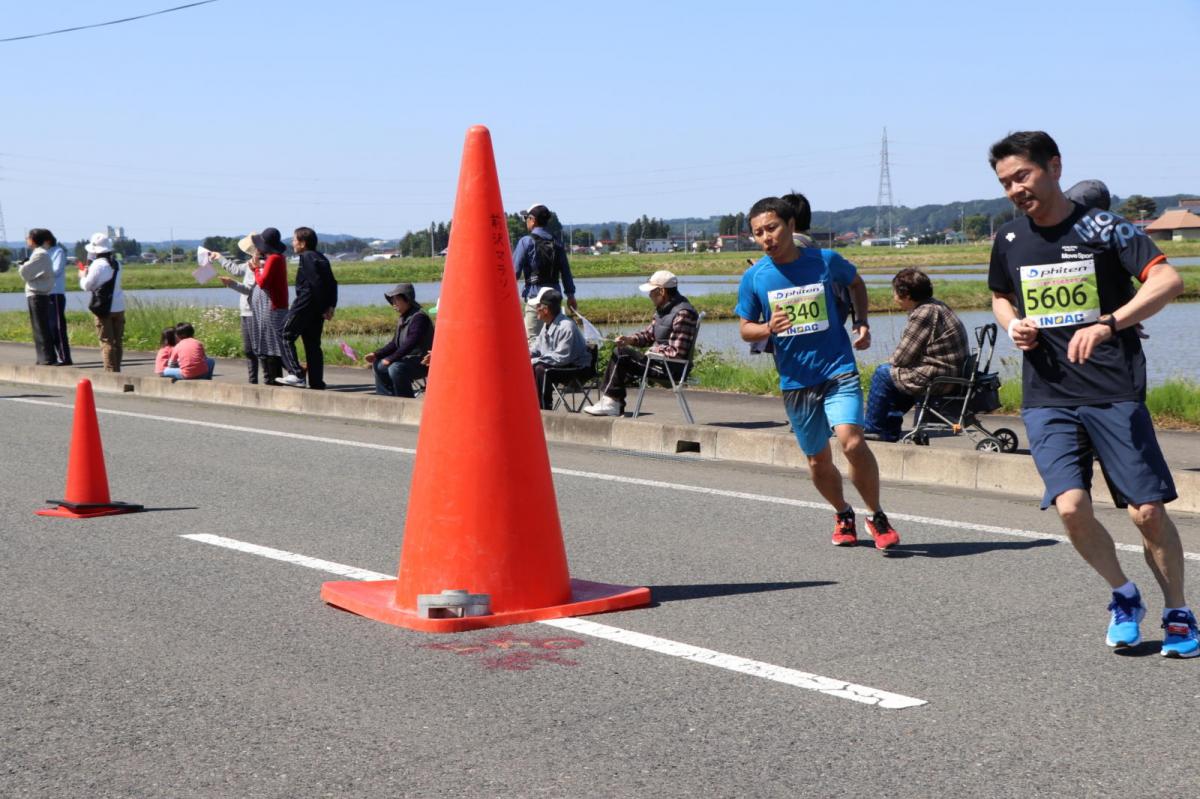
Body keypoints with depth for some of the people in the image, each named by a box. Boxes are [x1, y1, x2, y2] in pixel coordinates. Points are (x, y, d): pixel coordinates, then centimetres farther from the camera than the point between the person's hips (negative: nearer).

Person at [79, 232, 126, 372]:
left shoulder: (98, 265, -12)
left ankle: (110, 370, -4)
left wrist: (83, 276, 14)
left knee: (106, 341, -2)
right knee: (118, 341, 10)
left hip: (104, 308, -6)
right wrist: (89, 272, 22)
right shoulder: (116, 264, 9)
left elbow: (87, 286, -5)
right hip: (119, 307, 6)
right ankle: (116, 369, 14)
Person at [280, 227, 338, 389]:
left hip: (305, 306, -9)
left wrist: (324, 308, -16)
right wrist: (331, 306, 10)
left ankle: (297, 374, -10)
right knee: (313, 345, 10)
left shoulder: (307, 257, -11)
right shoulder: (321, 257, 16)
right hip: (318, 310, 9)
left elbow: (316, 283, -18)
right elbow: (332, 283, 15)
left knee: (287, 336, -2)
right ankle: (317, 382, 8)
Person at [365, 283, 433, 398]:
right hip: (408, 359, 11)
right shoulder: (403, 318, 14)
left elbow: (410, 343, -27)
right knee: (378, 365, 12)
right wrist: (376, 354, 4)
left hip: (422, 362, -11)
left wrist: (391, 359, -27)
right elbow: (395, 343, 17)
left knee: (395, 368, -33)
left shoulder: (419, 317, -18)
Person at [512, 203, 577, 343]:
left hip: (534, 294, -6)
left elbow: (515, 270, -8)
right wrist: (570, 295, 19)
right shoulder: (557, 243, 11)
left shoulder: (526, 241, -7)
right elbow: (566, 272, 13)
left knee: (533, 338, -7)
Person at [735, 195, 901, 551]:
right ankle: (843, 515, 38)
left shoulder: (826, 261, -4)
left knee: (852, 442, -22)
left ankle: (877, 517, -2)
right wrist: (769, 328, -16)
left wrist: (862, 323, 4)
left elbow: (856, 282, 18)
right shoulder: (754, 277, -2)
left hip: (839, 370, -2)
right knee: (818, 461, 10)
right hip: (795, 380, 2)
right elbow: (745, 328, 6)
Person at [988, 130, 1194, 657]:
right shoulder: (1009, 240, 9)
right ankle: (1123, 596, 12)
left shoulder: (1102, 227, -5)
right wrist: (1013, 326, 5)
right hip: (1048, 399, 3)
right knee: (1071, 506, -14)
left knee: (1148, 511, -4)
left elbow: (1168, 280, -17)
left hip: (1115, 392, -3)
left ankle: (1178, 615, 19)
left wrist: (1107, 324, -30)